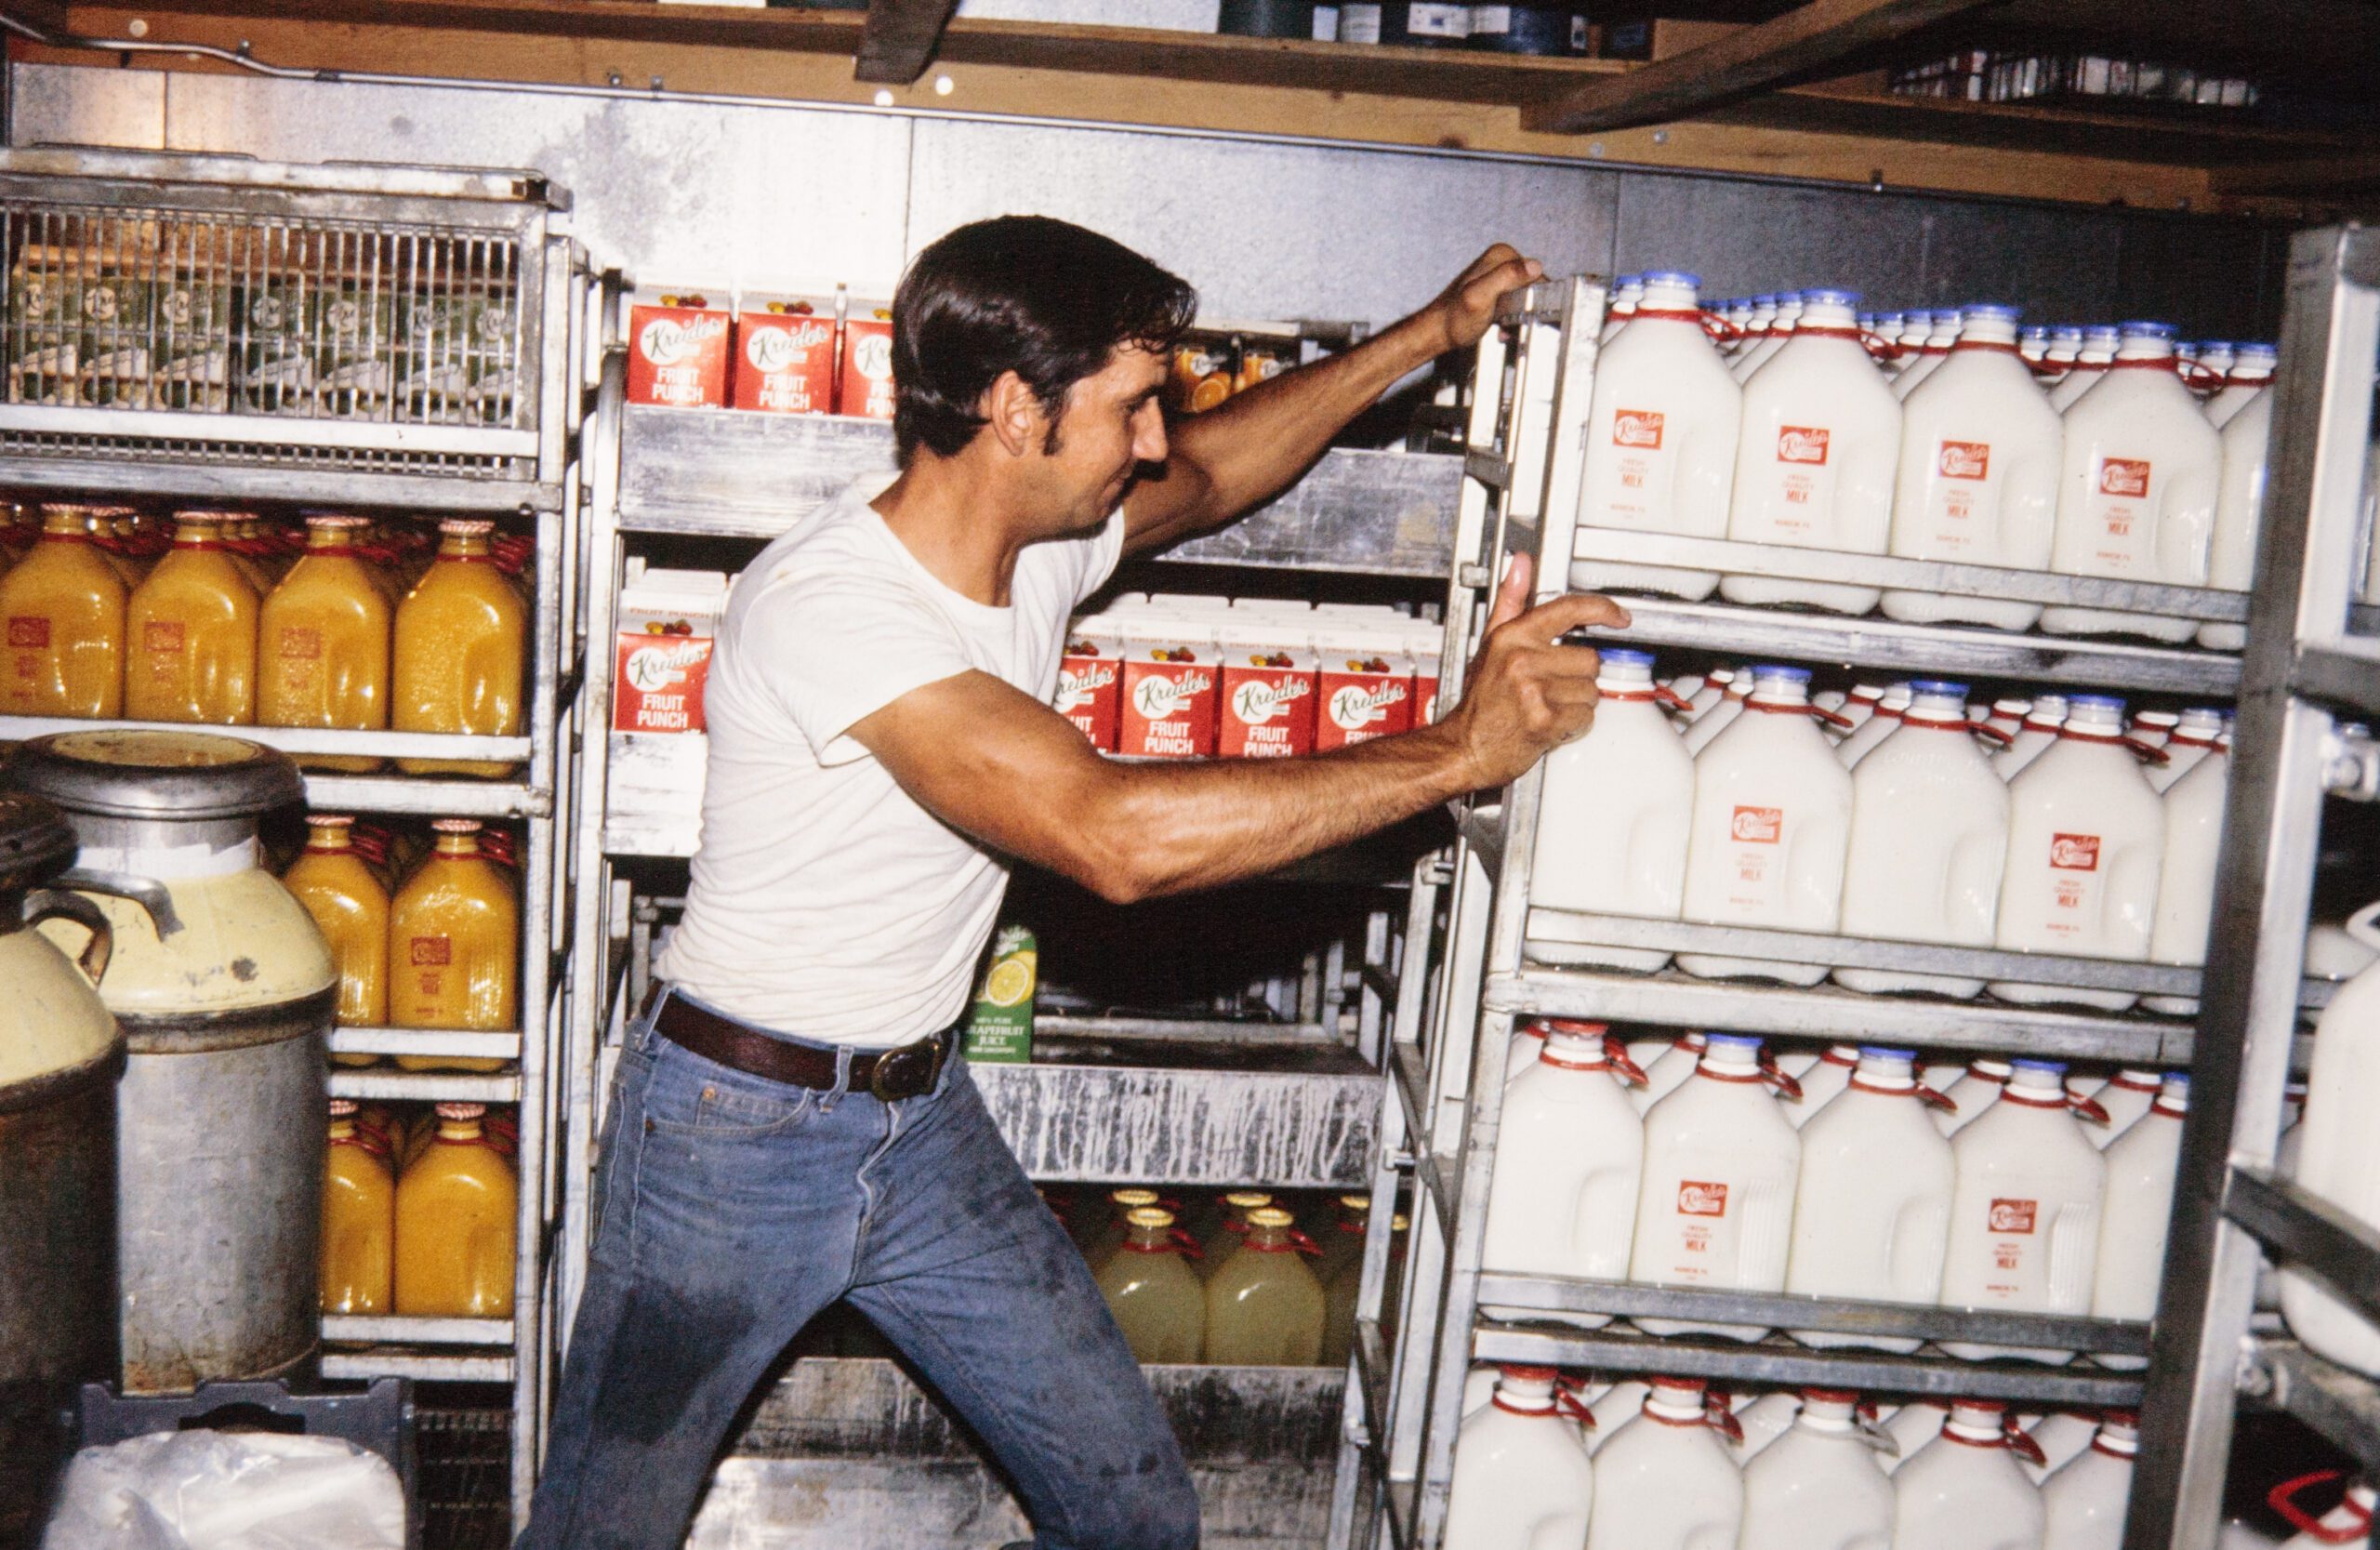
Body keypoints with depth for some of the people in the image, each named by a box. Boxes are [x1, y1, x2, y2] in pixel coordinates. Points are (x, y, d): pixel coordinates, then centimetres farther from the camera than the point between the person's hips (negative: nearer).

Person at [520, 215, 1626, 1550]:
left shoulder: (1047, 538, -3)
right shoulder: (828, 603, -29)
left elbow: (1205, 476, 21)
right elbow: (1112, 835, -39)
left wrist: (1428, 336, 14)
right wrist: (1458, 750, -34)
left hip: (925, 1119, 7)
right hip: (738, 1130, -7)